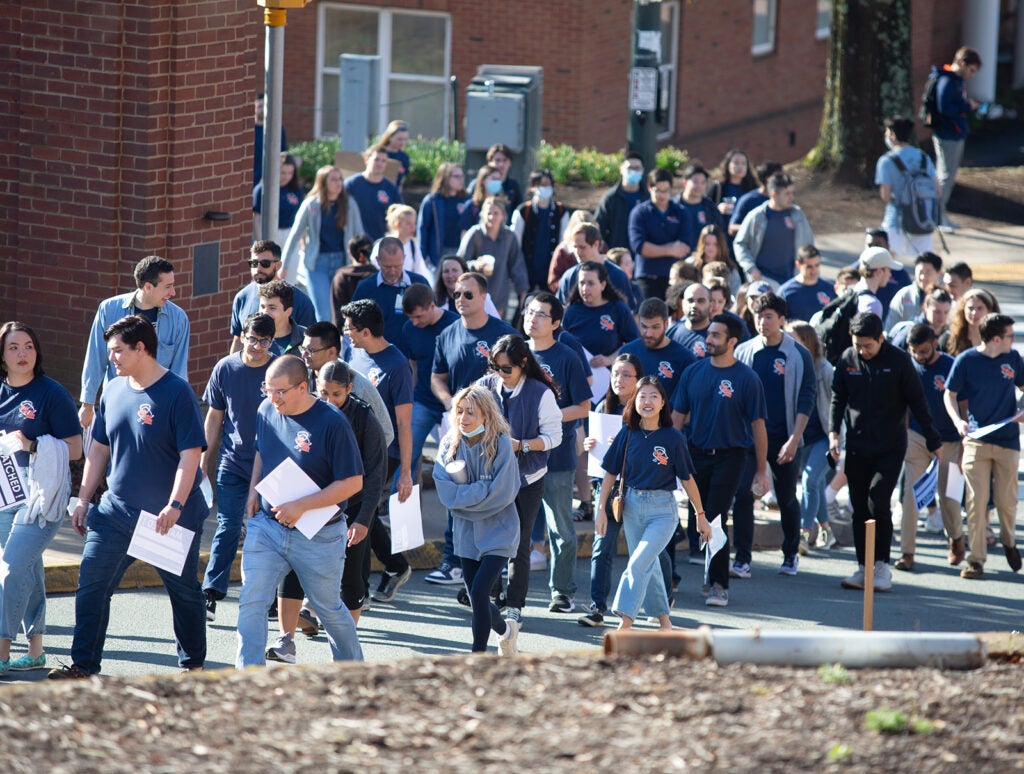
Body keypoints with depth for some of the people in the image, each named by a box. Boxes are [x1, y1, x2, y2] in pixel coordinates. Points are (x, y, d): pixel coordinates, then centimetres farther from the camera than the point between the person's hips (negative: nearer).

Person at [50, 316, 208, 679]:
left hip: (169, 517, -5)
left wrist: (175, 506, -25)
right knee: (90, 584, -5)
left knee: (184, 592, 9)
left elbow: (190, 455, -17)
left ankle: (193, 664, 25)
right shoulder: (114, 391, 6)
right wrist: (83, 500, 13)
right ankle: (84, 666, -2)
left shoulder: (176, 393, -13)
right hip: (116, 510, 5)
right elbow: (99, 449, 16)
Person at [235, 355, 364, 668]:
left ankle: (352, 667, 37)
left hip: (318, 536, -4)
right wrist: (253, 490, 3)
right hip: (266, 525, 4)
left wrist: (301, 506, -22)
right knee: (251, 602, -8)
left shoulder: (332, 423, -18)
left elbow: (352, 482, -16)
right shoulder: (267, 410, -1)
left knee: (328, 607, 14)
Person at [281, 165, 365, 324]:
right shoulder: (311, 204, -4)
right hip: (317, 262, -2)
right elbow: (295, 235, 4)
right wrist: (283, 266, 5)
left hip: (342, 261, 2)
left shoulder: (349, 204, 1)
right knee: (323, 315, -8)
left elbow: (359, 235, 8)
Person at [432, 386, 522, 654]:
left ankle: (478, 654, -4)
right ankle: (505, 629, 42)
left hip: (497, 530, -5)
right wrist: (480, 491, -18)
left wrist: (463, 494, -14)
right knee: (476, 597, 12)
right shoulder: (450, 443, -2)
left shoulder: (500, 444, -14)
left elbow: (501, 493, -17)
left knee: (479, 592, -16)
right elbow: (445, 489, -8)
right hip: (466, 530, 5)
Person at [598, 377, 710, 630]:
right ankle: (664, 622, 27)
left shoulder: (673, 438, -7)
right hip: (632, 507, 4)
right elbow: (611, 473, 6)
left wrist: (700, 516, 5)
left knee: (638, 564, -18)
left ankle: (625, 624, -18)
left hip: (662, 509, -4)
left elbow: (687, 479, 0)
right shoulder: (627, 434, -1)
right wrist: (601, 510, 2)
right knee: (648, 567, 13)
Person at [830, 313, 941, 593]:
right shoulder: (847, 359, 2)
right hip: (857, 447, 4)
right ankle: (863, 567, 13)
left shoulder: (899, 361, -7)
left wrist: (933, 441, 3)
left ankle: (881, 565, -3)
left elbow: (917, 402, -1)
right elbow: (838, 398, 10)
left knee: (878, 503, -14)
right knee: (859, 508, 5)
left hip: (891, 447, -4)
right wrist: (833, 432, -4)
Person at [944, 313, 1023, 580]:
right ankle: (976, 559, 0)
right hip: (977, 441, -2)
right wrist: (957, 421, -16)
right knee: (976, 500, -6)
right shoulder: (966, 360, -6)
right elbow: (950, 394, 1)